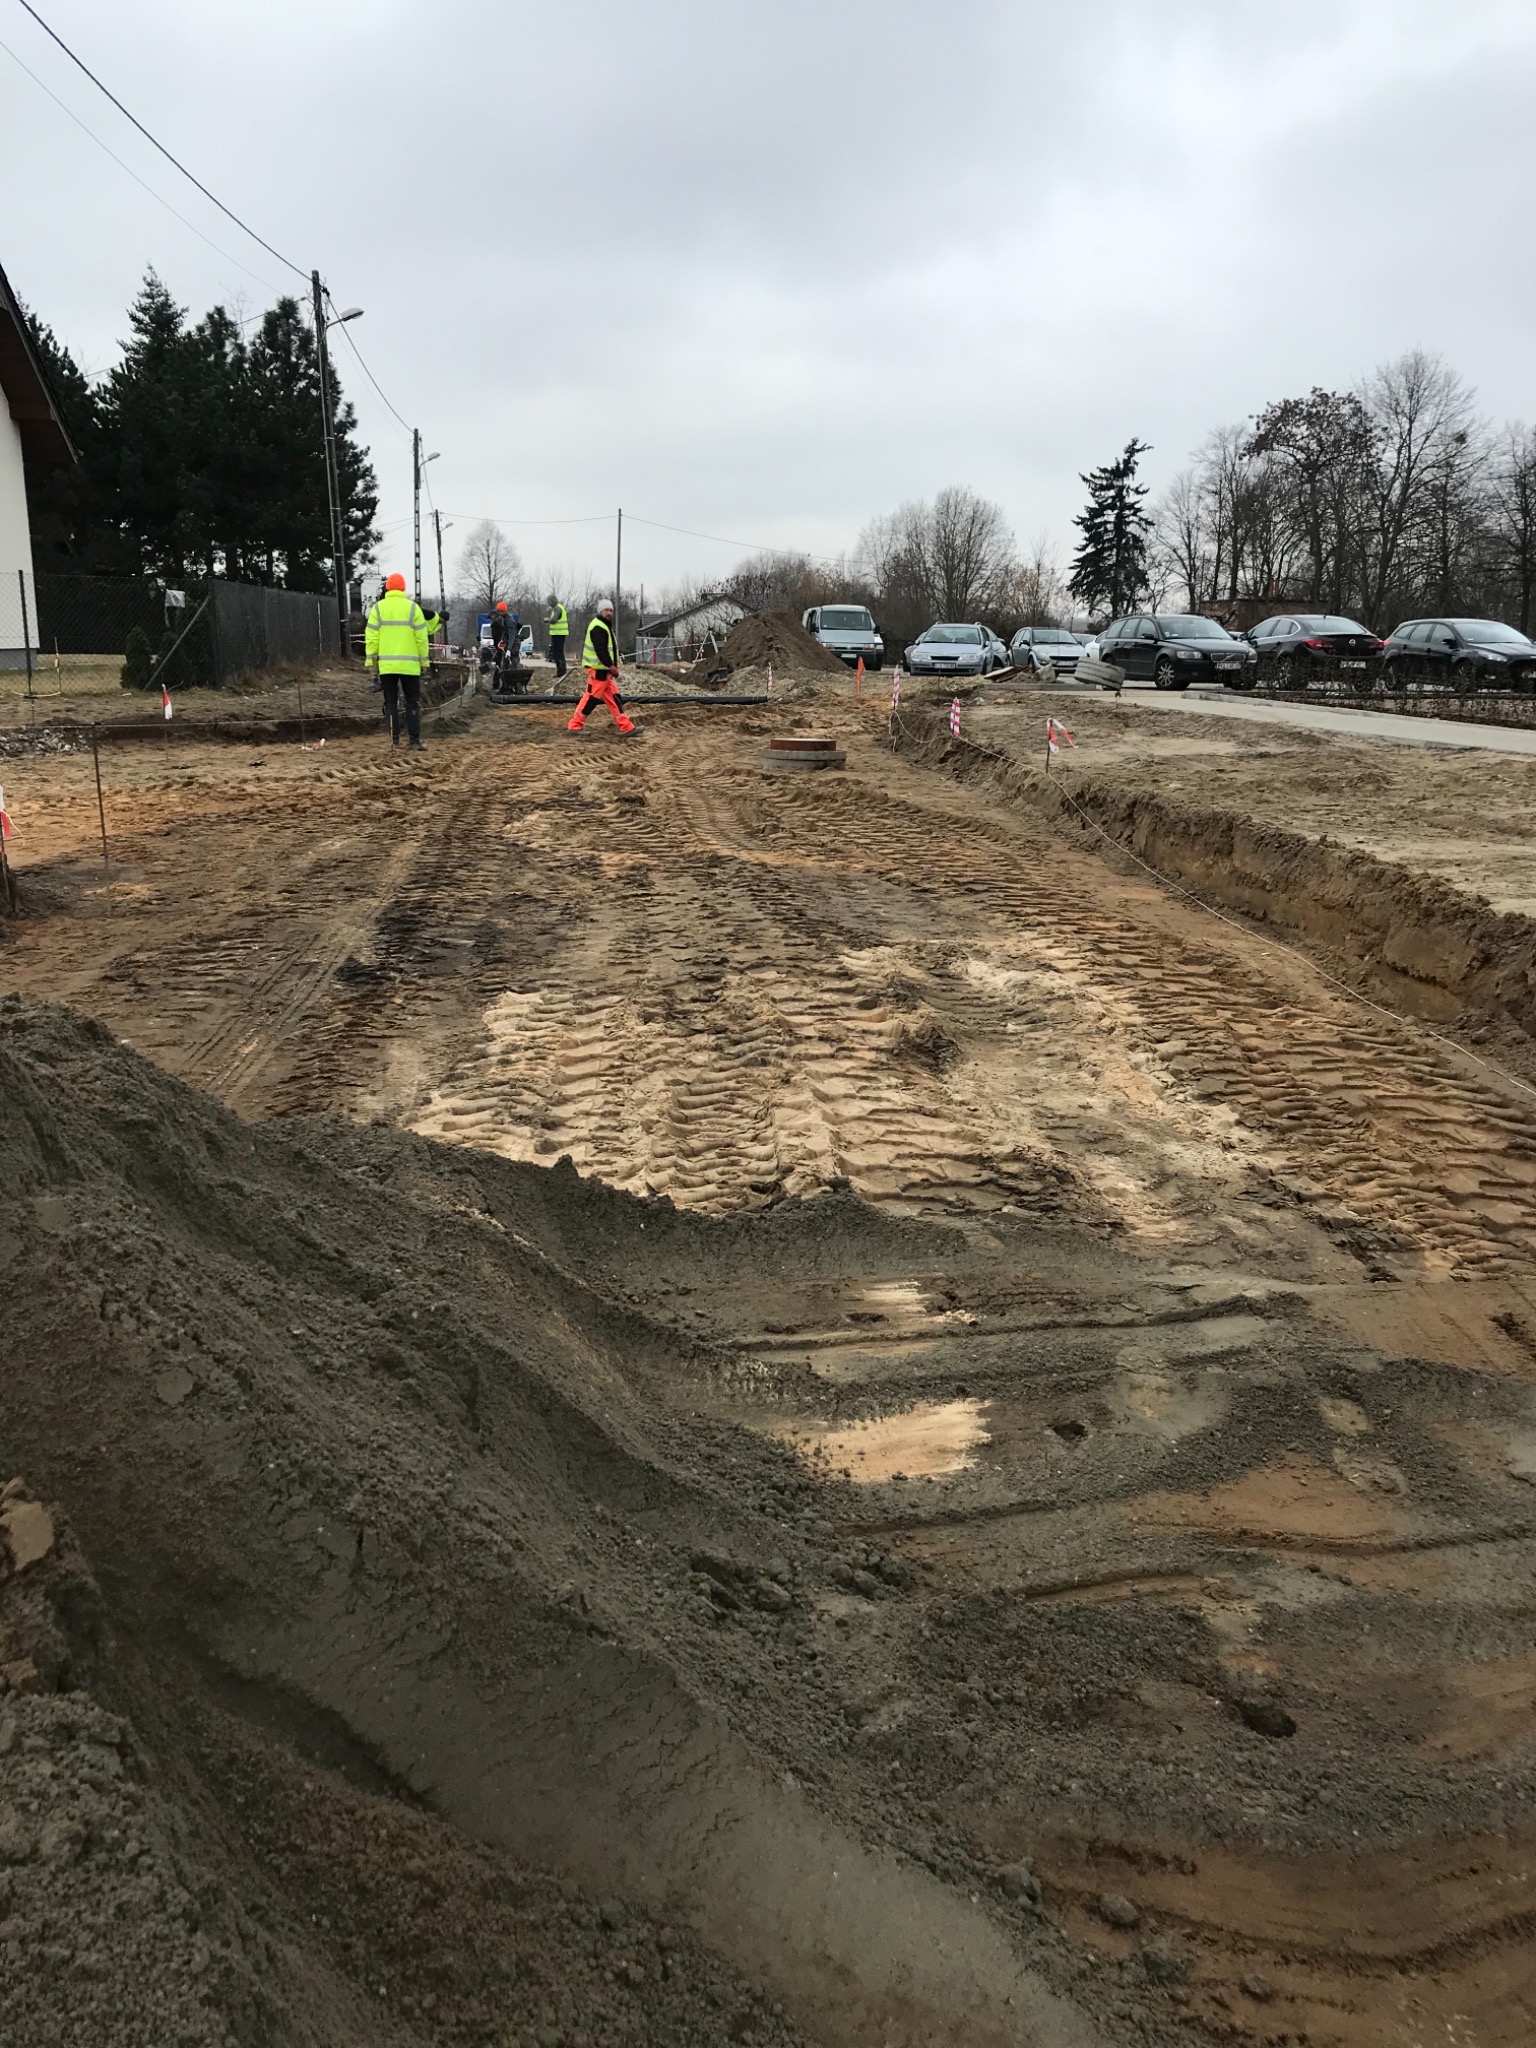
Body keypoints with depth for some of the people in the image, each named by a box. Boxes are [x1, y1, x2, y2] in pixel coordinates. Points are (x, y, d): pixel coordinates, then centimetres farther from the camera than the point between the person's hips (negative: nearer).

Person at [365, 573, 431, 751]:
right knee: (413, 702, 5)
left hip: (386, 664, 1)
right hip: (409, 664, -1)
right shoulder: (412, 607, -1)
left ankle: (394, 739, 4)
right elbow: (421, 638, -2)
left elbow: (371, 638, -1)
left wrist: (371, 661, 4)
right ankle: (414, 739, -2)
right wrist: (423, 661, 6)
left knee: (391, 702, 8)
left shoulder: (378, 608, 2)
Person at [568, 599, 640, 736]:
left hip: (604, 669, 11)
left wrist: (612, 667, 14)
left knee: (614, 698, 8)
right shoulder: (598, 627, -16)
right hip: (597, 669, -11)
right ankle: (574, 726, -1)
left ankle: (627, 727, 7)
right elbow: (601, 650, -24)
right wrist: (612, 667, -22)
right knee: (591, 697, -7)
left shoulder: (605, 626, 19)